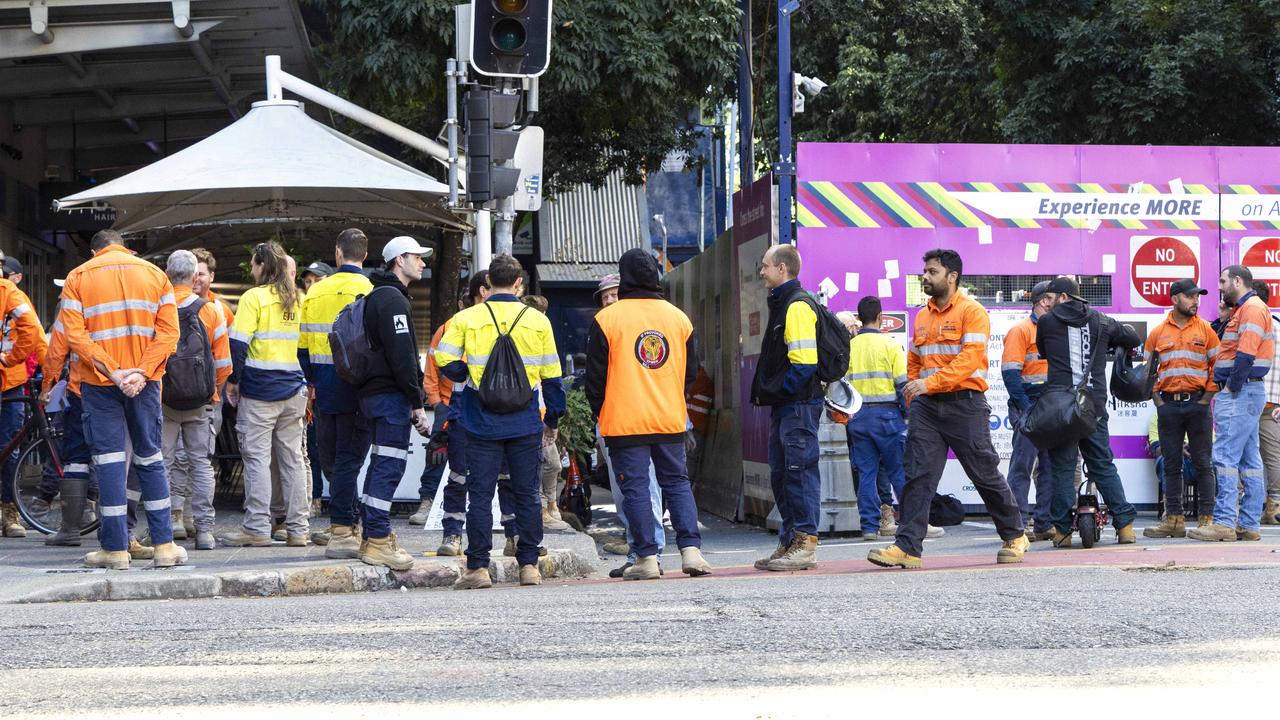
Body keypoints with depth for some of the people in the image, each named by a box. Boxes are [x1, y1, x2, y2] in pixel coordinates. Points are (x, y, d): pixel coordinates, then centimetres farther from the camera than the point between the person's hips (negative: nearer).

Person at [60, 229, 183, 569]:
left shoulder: (79, 277, 3)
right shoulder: (155, 274, 9)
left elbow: (74, 334, -9)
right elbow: (168, 331, -3)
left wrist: (112, 372, -14)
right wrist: (141, 372, -12)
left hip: (99, 383, -2)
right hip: (144, 381, 2)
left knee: (108, 461, 0)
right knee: (150, 458, 9)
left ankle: (116, 549, -2)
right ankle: (164, 545, 7)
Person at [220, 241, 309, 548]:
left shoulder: (254, 297, -7)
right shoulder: (297, 299, 12)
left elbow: (238, 343, -12)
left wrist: (232, 380, -3)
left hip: (259, 391, -6)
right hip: (293, 391, 6)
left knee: (257, 458, -3)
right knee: (292, 459, 7)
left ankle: (257, 528, -5)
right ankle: (297, 530, 8)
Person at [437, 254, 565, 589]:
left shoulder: (465, 319, -3)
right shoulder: (538, 320, 2)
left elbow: (446, 361, -9)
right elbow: (551, 376, 5)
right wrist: (553, 419, 16)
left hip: (481, 421, -1)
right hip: (525, 423, 1)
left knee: (480, 494, 3)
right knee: (527, 494, 9)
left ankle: (478, 567, 0)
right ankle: (529, 565, 9)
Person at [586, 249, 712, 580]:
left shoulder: (606, 319, -5)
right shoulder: (678, 317, 8)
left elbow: (595, 376, -3)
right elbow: (691, 372, 14)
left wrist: (600, 415, 11)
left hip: (624, 422, -4)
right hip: (670, 420, 4)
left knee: (634, 488, 1)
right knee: (677, 483, 10)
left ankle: (647, 558, -1)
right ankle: (691, 550, 0)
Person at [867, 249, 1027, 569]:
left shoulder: (972, 311, -5)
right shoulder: (922, 316, 16)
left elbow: (969, 359, -17)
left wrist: (930, 383, -25)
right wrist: (913, 403, 12)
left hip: (964, 404, -5)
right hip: (927, 407, 5)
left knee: (985, 474, 4)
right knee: (918, 475, -6)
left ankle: (1014, 537, 20)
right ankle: (907, 547, -10)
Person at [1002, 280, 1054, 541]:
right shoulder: (1021, 331, -5)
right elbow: (1010, 372, -12)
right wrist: (1026, 407, -19)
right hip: (1029, 406, -8)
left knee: (1051, 466, 7)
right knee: (1022, 466, -8)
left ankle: (1044, 522, 12)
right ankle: (1018, 524, -8)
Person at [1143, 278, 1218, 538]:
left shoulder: (1205, 330, 3)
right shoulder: (1158, 333, 8)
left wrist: (1206, 399, -5)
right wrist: (1157, 400, 3)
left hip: (1197, 404, -2)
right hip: (1168, 406, 2)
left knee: (1202, 463, -1)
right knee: (1171, 465, 5)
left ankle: (1207, 517, 1)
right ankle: (1174, 519, 10)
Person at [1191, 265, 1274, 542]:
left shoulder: (1252, 308, -11)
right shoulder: (1244, 309, 21)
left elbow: (1246, 354, -20)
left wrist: (1230, 387, -18)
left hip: (1240, 393, -11)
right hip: (1244, 393, 11)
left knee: (1226, 456, -13)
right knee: (1249, 459, 9)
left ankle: (1224, 522, -16)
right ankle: (1249, 525, 10)